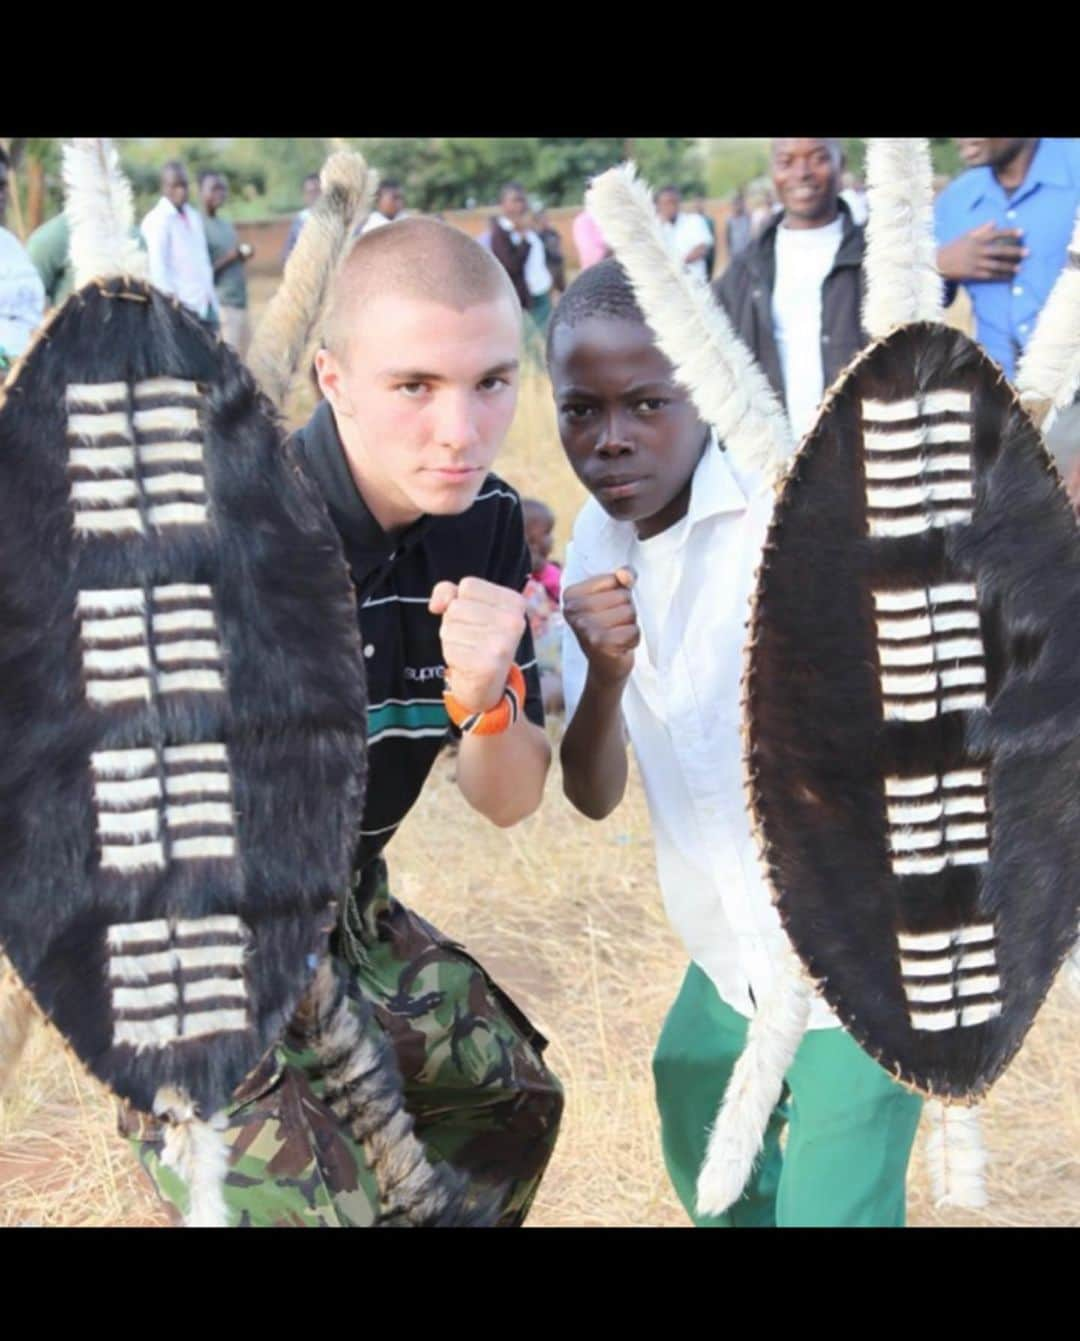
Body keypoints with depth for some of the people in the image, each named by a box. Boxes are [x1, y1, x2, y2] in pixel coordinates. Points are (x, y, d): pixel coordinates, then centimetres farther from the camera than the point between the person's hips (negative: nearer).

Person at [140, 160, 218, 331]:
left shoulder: (193, 218, 16)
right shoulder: (156, 221, -8)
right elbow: (157, 269, -14)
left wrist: (209, 297, 13)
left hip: (205, 306, 8)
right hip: (181, 308, -8)